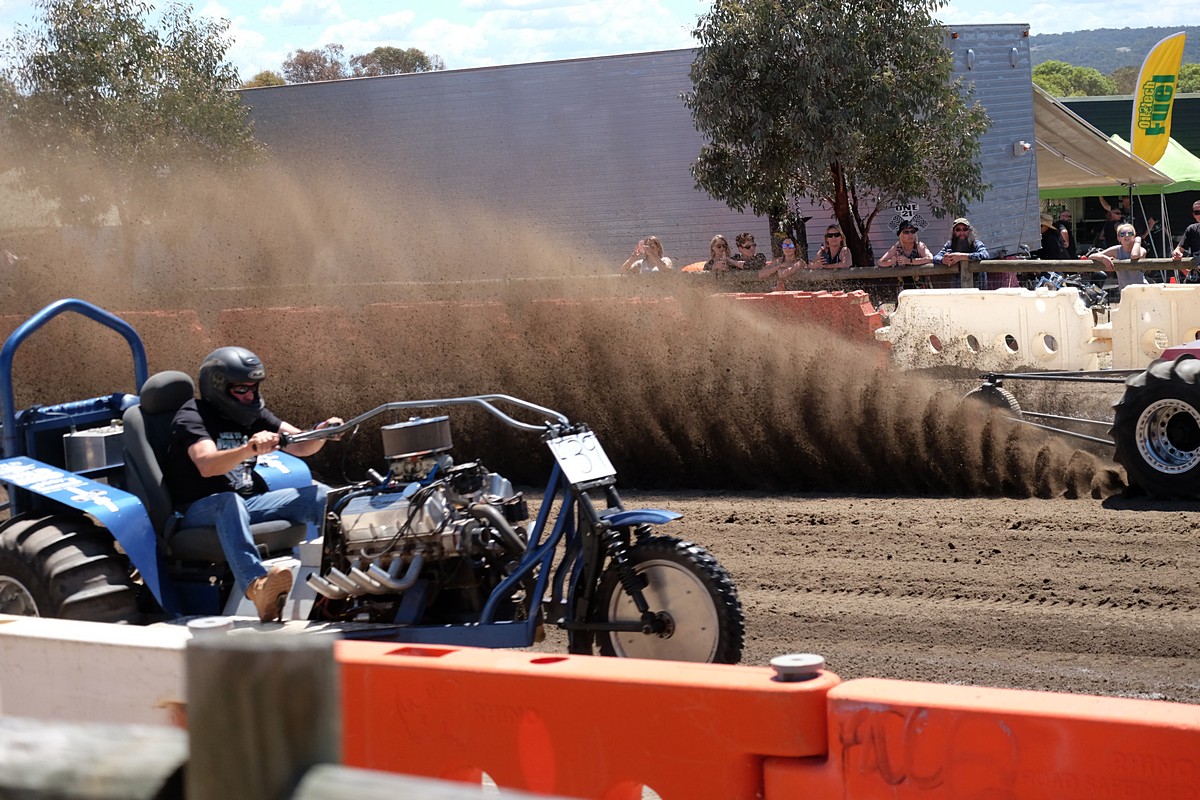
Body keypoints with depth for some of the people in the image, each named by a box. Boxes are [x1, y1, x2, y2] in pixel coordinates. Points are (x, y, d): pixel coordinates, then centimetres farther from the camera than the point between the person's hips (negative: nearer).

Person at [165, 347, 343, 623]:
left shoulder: (253, 414, 13)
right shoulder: (191, 417, -10)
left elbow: (300, 446, 5)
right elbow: (207, 465, -29)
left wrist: (320, 433, -18)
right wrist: (248, 450, -47)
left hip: (249, 502, 7)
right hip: (200, 511, -7)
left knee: (319, 495, -10)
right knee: (230, 502, -41)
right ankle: (258, 587, -67)